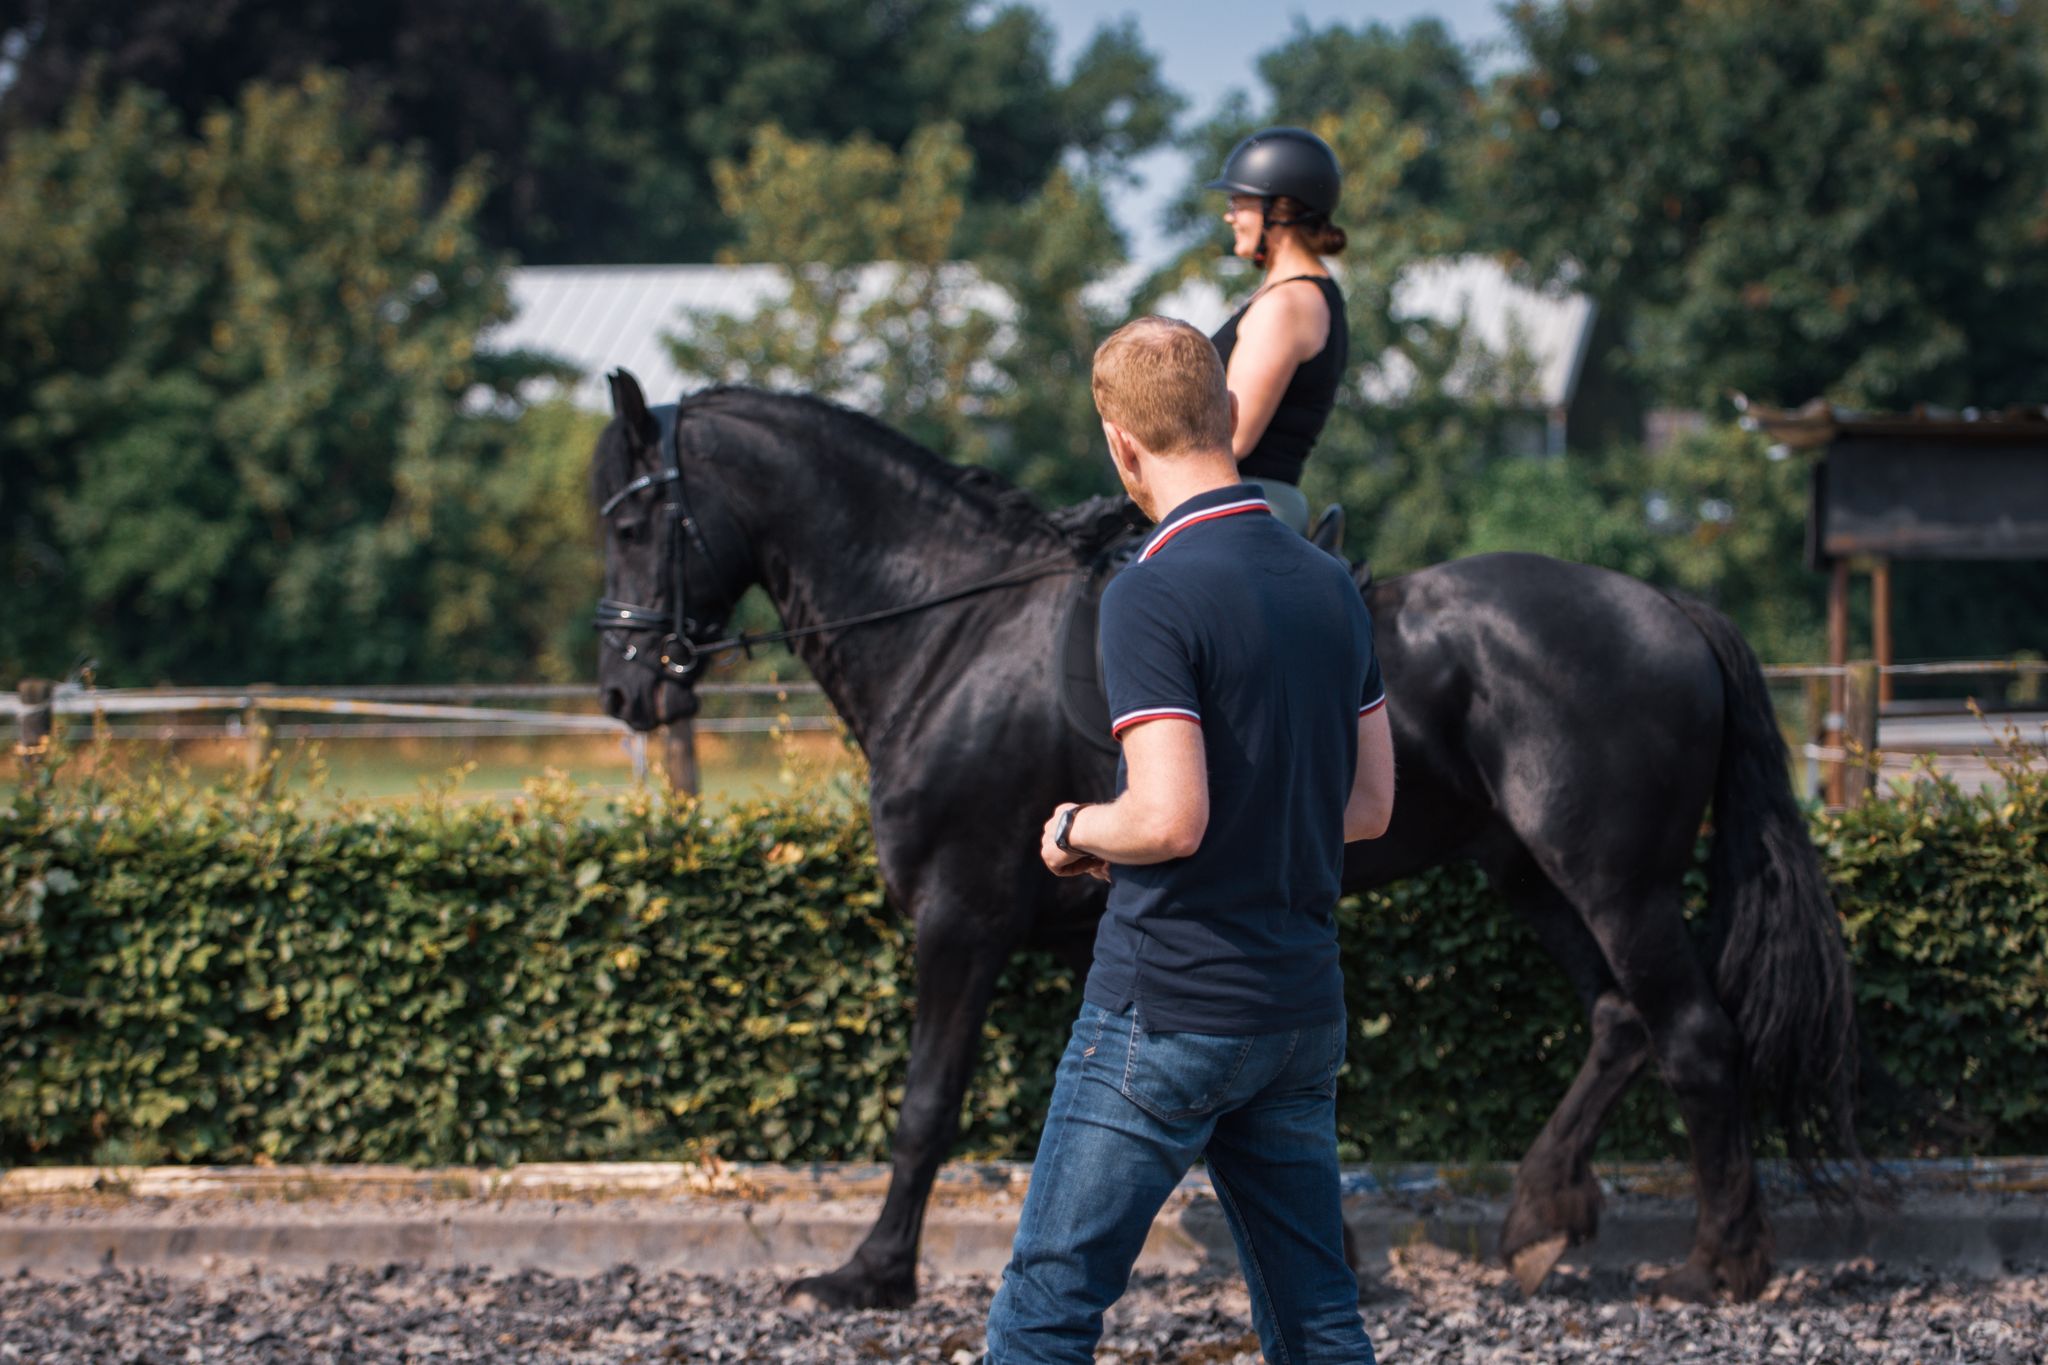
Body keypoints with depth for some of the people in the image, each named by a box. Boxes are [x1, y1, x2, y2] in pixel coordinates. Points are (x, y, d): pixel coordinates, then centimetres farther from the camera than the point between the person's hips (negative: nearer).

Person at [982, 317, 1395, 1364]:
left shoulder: (1154, 596, -16)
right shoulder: (1331, 586, 7)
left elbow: (1171, 819, -24)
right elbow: (1369, 804, 14)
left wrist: (1076, 830, -5)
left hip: (1169, 1011, -7)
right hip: (1303, 1005, 7)